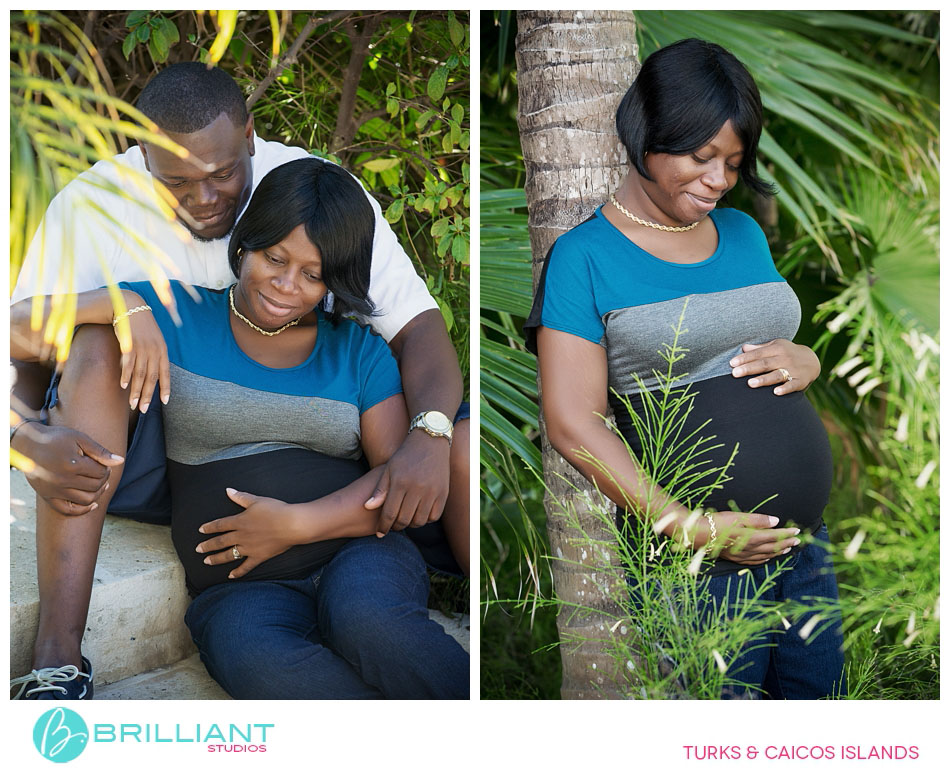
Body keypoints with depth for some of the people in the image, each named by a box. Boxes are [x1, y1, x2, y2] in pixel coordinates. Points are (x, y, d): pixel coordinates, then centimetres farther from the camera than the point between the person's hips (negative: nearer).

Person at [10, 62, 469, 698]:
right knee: (99, 338, -32)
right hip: (145, 454, 0)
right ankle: (57, 654, -35)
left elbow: (416, 324, -15)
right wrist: (32, 437, -37)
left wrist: (430, 436, -35)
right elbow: (23, 358, -13)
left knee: (464, 443, -24)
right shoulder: (91, 206, -12)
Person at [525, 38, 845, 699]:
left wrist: (805, 361, -1)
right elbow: (574, 423, -13)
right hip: (694, 569, -6)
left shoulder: (744, 233, 13)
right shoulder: (586, 256, -7)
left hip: (805, 546, 6)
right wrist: (690, 527, -20)